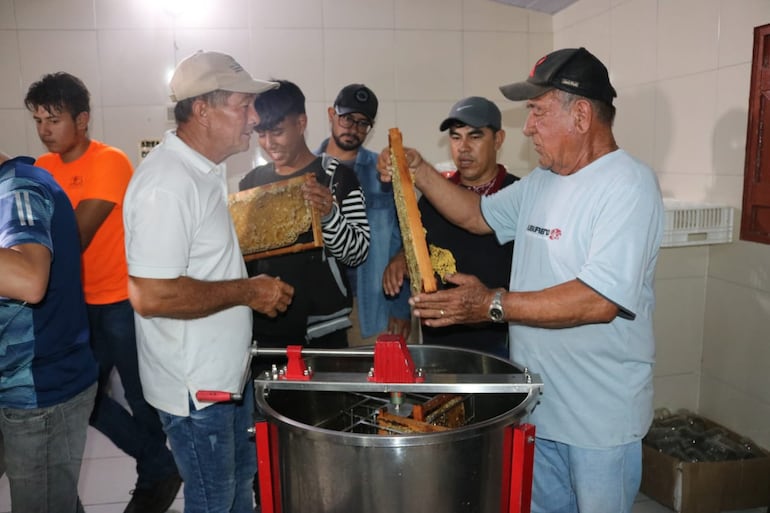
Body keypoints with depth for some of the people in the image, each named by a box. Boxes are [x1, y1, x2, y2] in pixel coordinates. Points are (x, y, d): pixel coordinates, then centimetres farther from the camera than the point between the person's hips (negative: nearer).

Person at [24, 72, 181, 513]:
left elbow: (75, 237, -20)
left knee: (138, 394, 7)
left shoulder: (110, 162, -15)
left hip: (123, 301, -7)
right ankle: (159, 459, 33)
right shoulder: (43, 168, 7)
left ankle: (157, 476, 31)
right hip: (82, 302, 7)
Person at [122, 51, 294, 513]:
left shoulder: (206, 170, 6)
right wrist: (247, 291, -23)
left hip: (228, 371, 9)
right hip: (195, 386, -9)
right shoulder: (167, 184, -26)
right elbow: (150, 296, -31)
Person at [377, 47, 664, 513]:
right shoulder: (541, 182, 8)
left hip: (601, 417, -7)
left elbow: (600, 301, -29)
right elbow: (478, 215, 15)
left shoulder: (628, 186, -20)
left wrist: (493, 305, -30)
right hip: (536, 402, 7)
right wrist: (420, 172, 2)